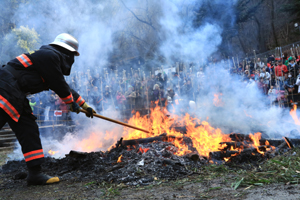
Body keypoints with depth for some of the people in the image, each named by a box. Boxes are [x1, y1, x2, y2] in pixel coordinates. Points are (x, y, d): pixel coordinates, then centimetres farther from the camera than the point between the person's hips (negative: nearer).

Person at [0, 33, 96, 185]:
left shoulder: (53, 59, 23)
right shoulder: (49, 55, -7)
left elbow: (65, 87, 30)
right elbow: (59, 86, -7)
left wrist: (85, 106, 34)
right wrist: (72, 104, 9)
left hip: (15, 96, 10)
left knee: (29, 130, 7)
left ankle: (35, 173, 9)